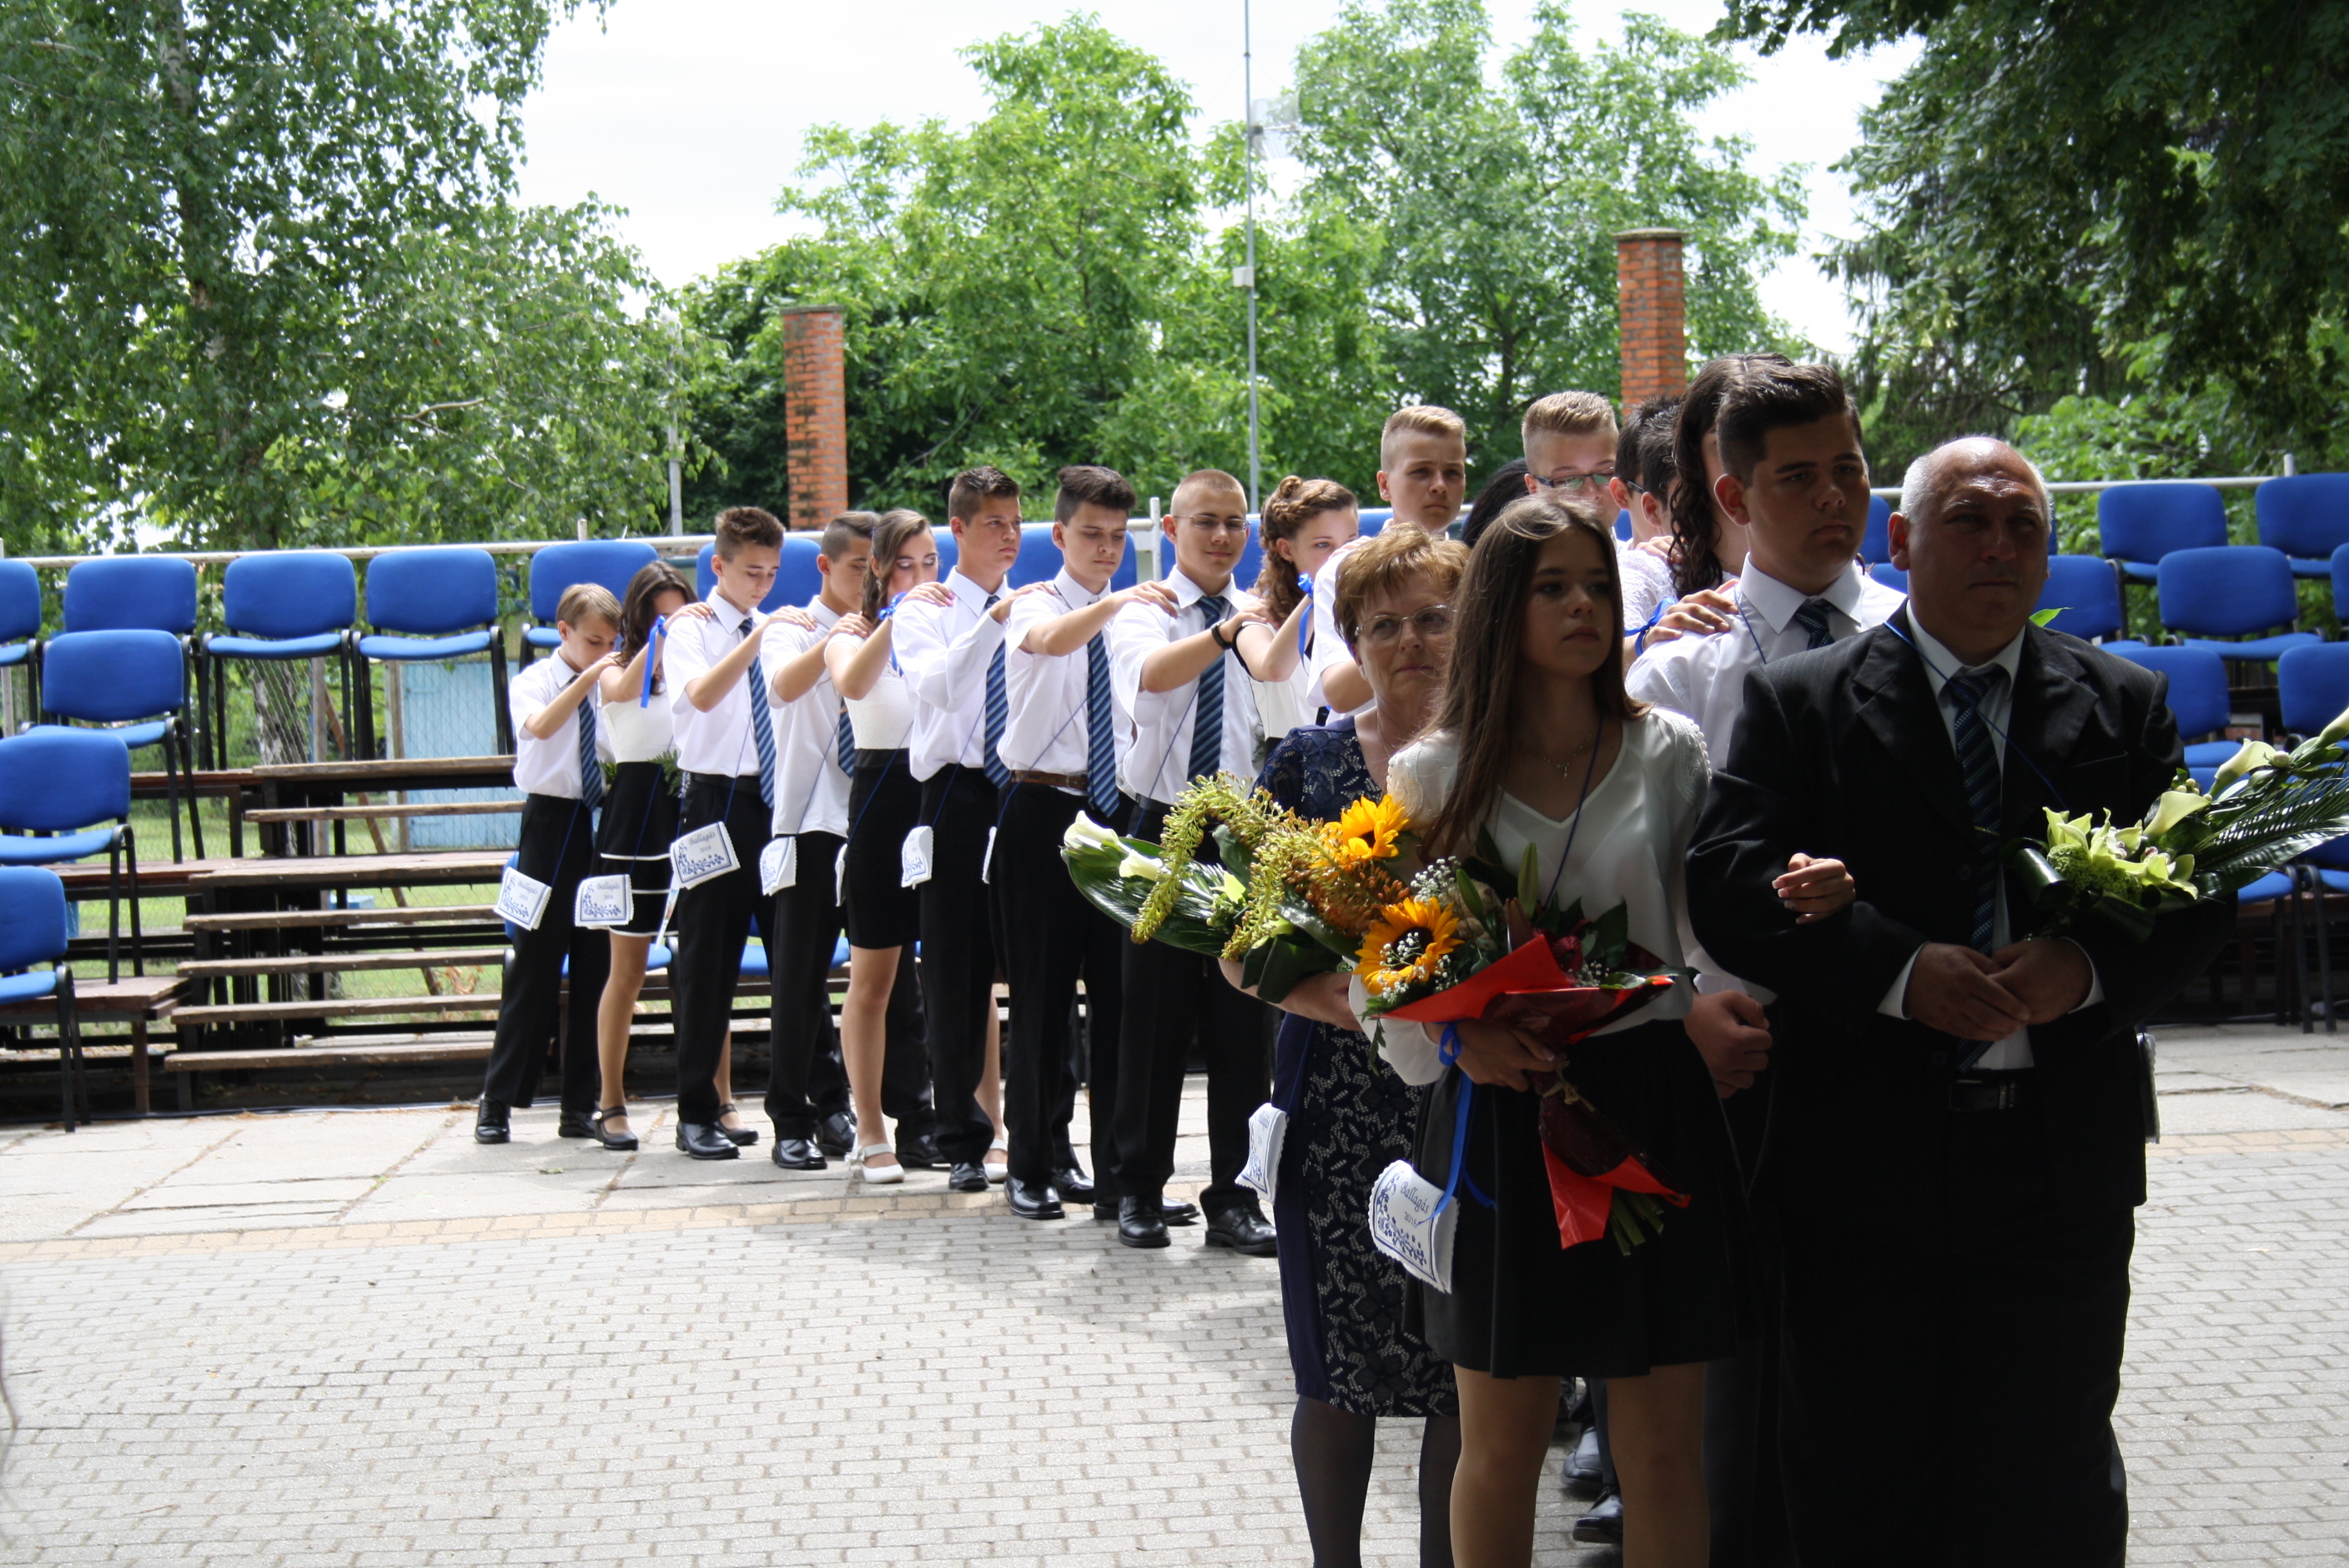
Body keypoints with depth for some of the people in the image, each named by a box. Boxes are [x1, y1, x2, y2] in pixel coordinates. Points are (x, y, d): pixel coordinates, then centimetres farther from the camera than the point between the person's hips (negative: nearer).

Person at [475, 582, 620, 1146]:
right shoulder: (534, 681, -2)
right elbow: (539, 726, -25)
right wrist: (588, 676, -31)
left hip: (601, 825, 4)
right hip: (551, 824, -4)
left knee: (596, 968, 5)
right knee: (535, 966, -3)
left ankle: (581, 1107, 12)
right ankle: (497, 1102, 6)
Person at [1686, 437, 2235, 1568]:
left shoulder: (2125, 708, 9)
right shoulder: (1801, 701, 1)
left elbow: (2198, 892, 4)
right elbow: (1726, 884, -10)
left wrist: (2093, 968, -16)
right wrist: (1897, 973, -21)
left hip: (2062, 1164, 2)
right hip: (1862, 1164, -1)